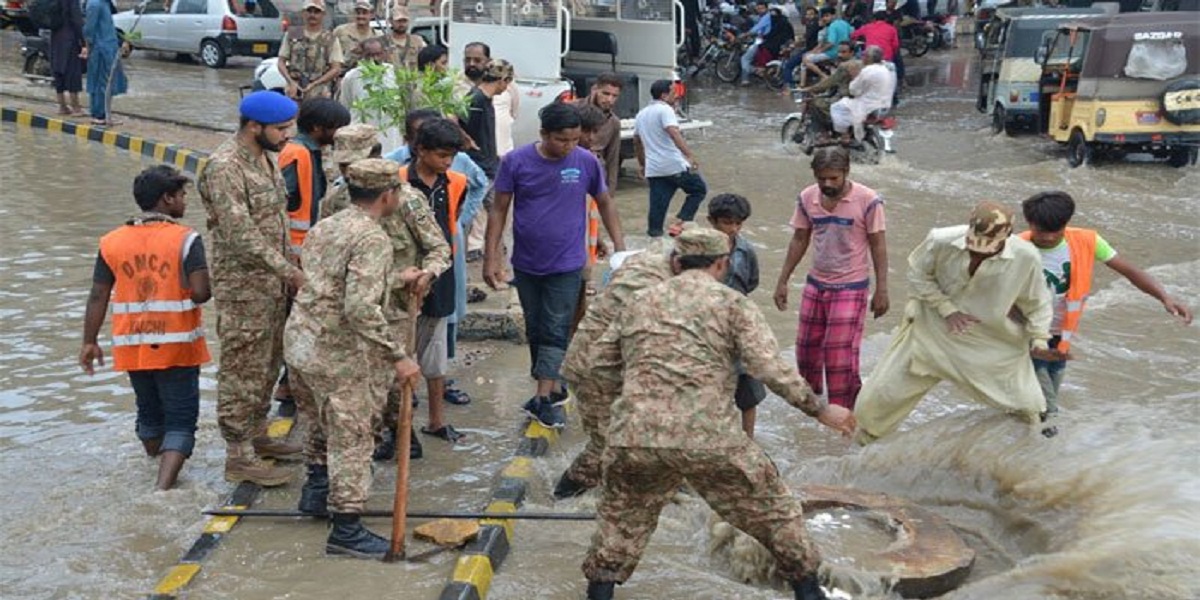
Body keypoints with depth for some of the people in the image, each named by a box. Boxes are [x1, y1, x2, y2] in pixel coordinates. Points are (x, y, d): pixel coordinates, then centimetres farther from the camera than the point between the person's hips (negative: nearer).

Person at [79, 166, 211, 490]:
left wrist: (89, 342, 10)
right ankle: (164, 486, -13)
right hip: (176, 345, -5)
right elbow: (201, 293, -20)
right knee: (180, 418, 2)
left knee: (149, 413, 23)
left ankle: (158, 472, 42)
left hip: (132, 346, 5)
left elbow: (98, 297, 2)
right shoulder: (185, 239, -12)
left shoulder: (112, 242, 1)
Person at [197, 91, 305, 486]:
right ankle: (238, 456, 7)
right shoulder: (224, 167, -20)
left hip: (272, 282, 9)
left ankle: (256, 434, 33)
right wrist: (291, 271, -25)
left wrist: (289, 268, 15)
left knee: (268, 364, 18)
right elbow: (242, 235, -26)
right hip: (243, 287, -9)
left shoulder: (267, 157, 9)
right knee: (242, 370, -1)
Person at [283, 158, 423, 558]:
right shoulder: (372, 239, -17)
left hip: (302, 340, 9)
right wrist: (398, 357, -23)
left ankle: (319, 492, 42)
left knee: (333, 427, 27)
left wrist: (395, 281, 32)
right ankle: (346, 531, 5)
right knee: (352, 438, 0)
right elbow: (361, 308, -28)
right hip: (335, 350, -9)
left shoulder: (326, 227, 12)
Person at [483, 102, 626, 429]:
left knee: (555, 331, -4)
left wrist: (620, 246, 0)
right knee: (535, 329, 12)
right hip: (527, 264, 2)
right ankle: (554, 388, 27)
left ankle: (543, 398, -2)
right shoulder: (516, 162, -9)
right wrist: (491, 258, -6)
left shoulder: (586, 162, -7)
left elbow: (605, 203, 7)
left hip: (566, 264, -1)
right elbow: (499, 210, -3)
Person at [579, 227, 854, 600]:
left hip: (634, 435, 3)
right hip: (709, 438, -2)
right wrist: (821, 411, 4)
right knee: (772, 509, 19)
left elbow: (597, 358, 24)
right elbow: (770, 368, -4)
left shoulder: (640, 303, 20)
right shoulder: (732, 303, 8)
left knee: (622, 518, 27)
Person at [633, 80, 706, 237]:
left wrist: (641, 164, 37)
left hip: (653, 169, 7)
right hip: (674, 165, -7)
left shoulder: (641, 114, 18)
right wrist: (690, 156, -30)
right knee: (699, 189, 9)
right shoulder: (665, 109, -9)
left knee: (658, 203, 8)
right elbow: (674, 134, -24)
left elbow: (637, 142, 27)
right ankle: (682, 221, -2)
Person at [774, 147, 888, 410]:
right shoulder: (807, 198, -3)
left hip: (850, 288, -4)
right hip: (815, 285, 5)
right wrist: (783, 281, 8)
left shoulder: (867, 200, -15)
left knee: (840, 353, -6)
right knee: (807, 348, 13)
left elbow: (878, 245, -9)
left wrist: (881, 290, -10)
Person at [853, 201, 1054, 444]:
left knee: (1025, 405, 12)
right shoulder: (941, 241, -29)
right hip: (933, 331, 0)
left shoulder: (1026, 257, -25)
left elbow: (1036, 301, -4)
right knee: (885, 389, 6)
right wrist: (947, 309, -16)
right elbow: (918, 276, -9)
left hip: (994, 342, 1)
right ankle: (867, 439, 36)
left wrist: (1039, 339, -10)